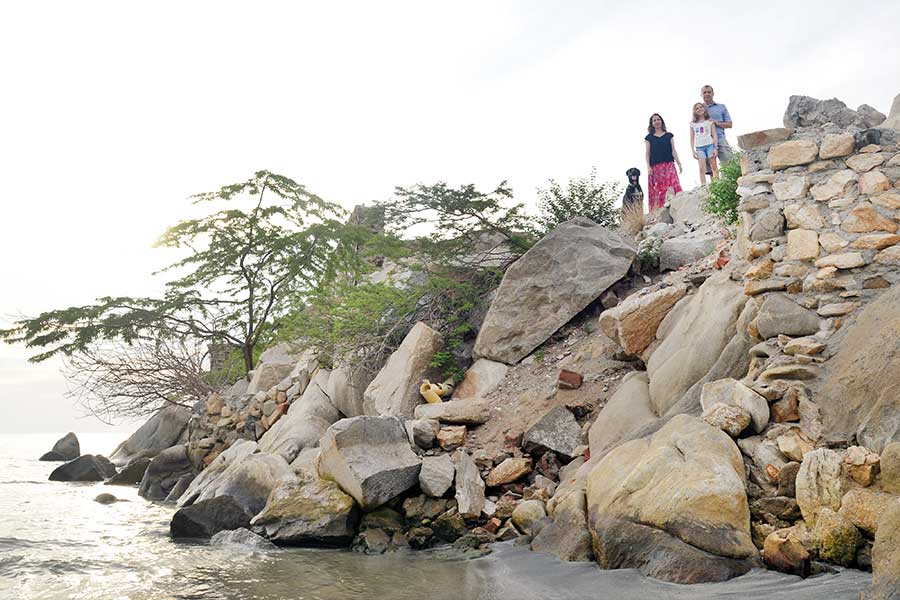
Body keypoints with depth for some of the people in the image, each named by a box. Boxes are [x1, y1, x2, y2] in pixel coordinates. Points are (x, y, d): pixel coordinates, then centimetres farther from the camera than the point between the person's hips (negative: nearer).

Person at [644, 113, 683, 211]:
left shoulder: (669, 136, 15)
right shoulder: (649, 138, 12)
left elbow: (673, 151, 12)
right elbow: (647, 153, 8)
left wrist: (679, 163, 2)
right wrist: (648, 167, -4)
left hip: (669, 165, 1)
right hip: (655, 167, -1)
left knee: (673, 185, -16)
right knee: (656, 188, -7)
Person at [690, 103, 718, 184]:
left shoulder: (710, 121, 7)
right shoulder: (693, 124, 10)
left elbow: (714, 135, 3)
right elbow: (692, 138, 11)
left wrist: (715, 148, -7)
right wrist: (693, 151, 4)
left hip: (710, 145, -1)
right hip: (699, 147, 1)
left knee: (713, 167, -3)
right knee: (702, 169, -7)